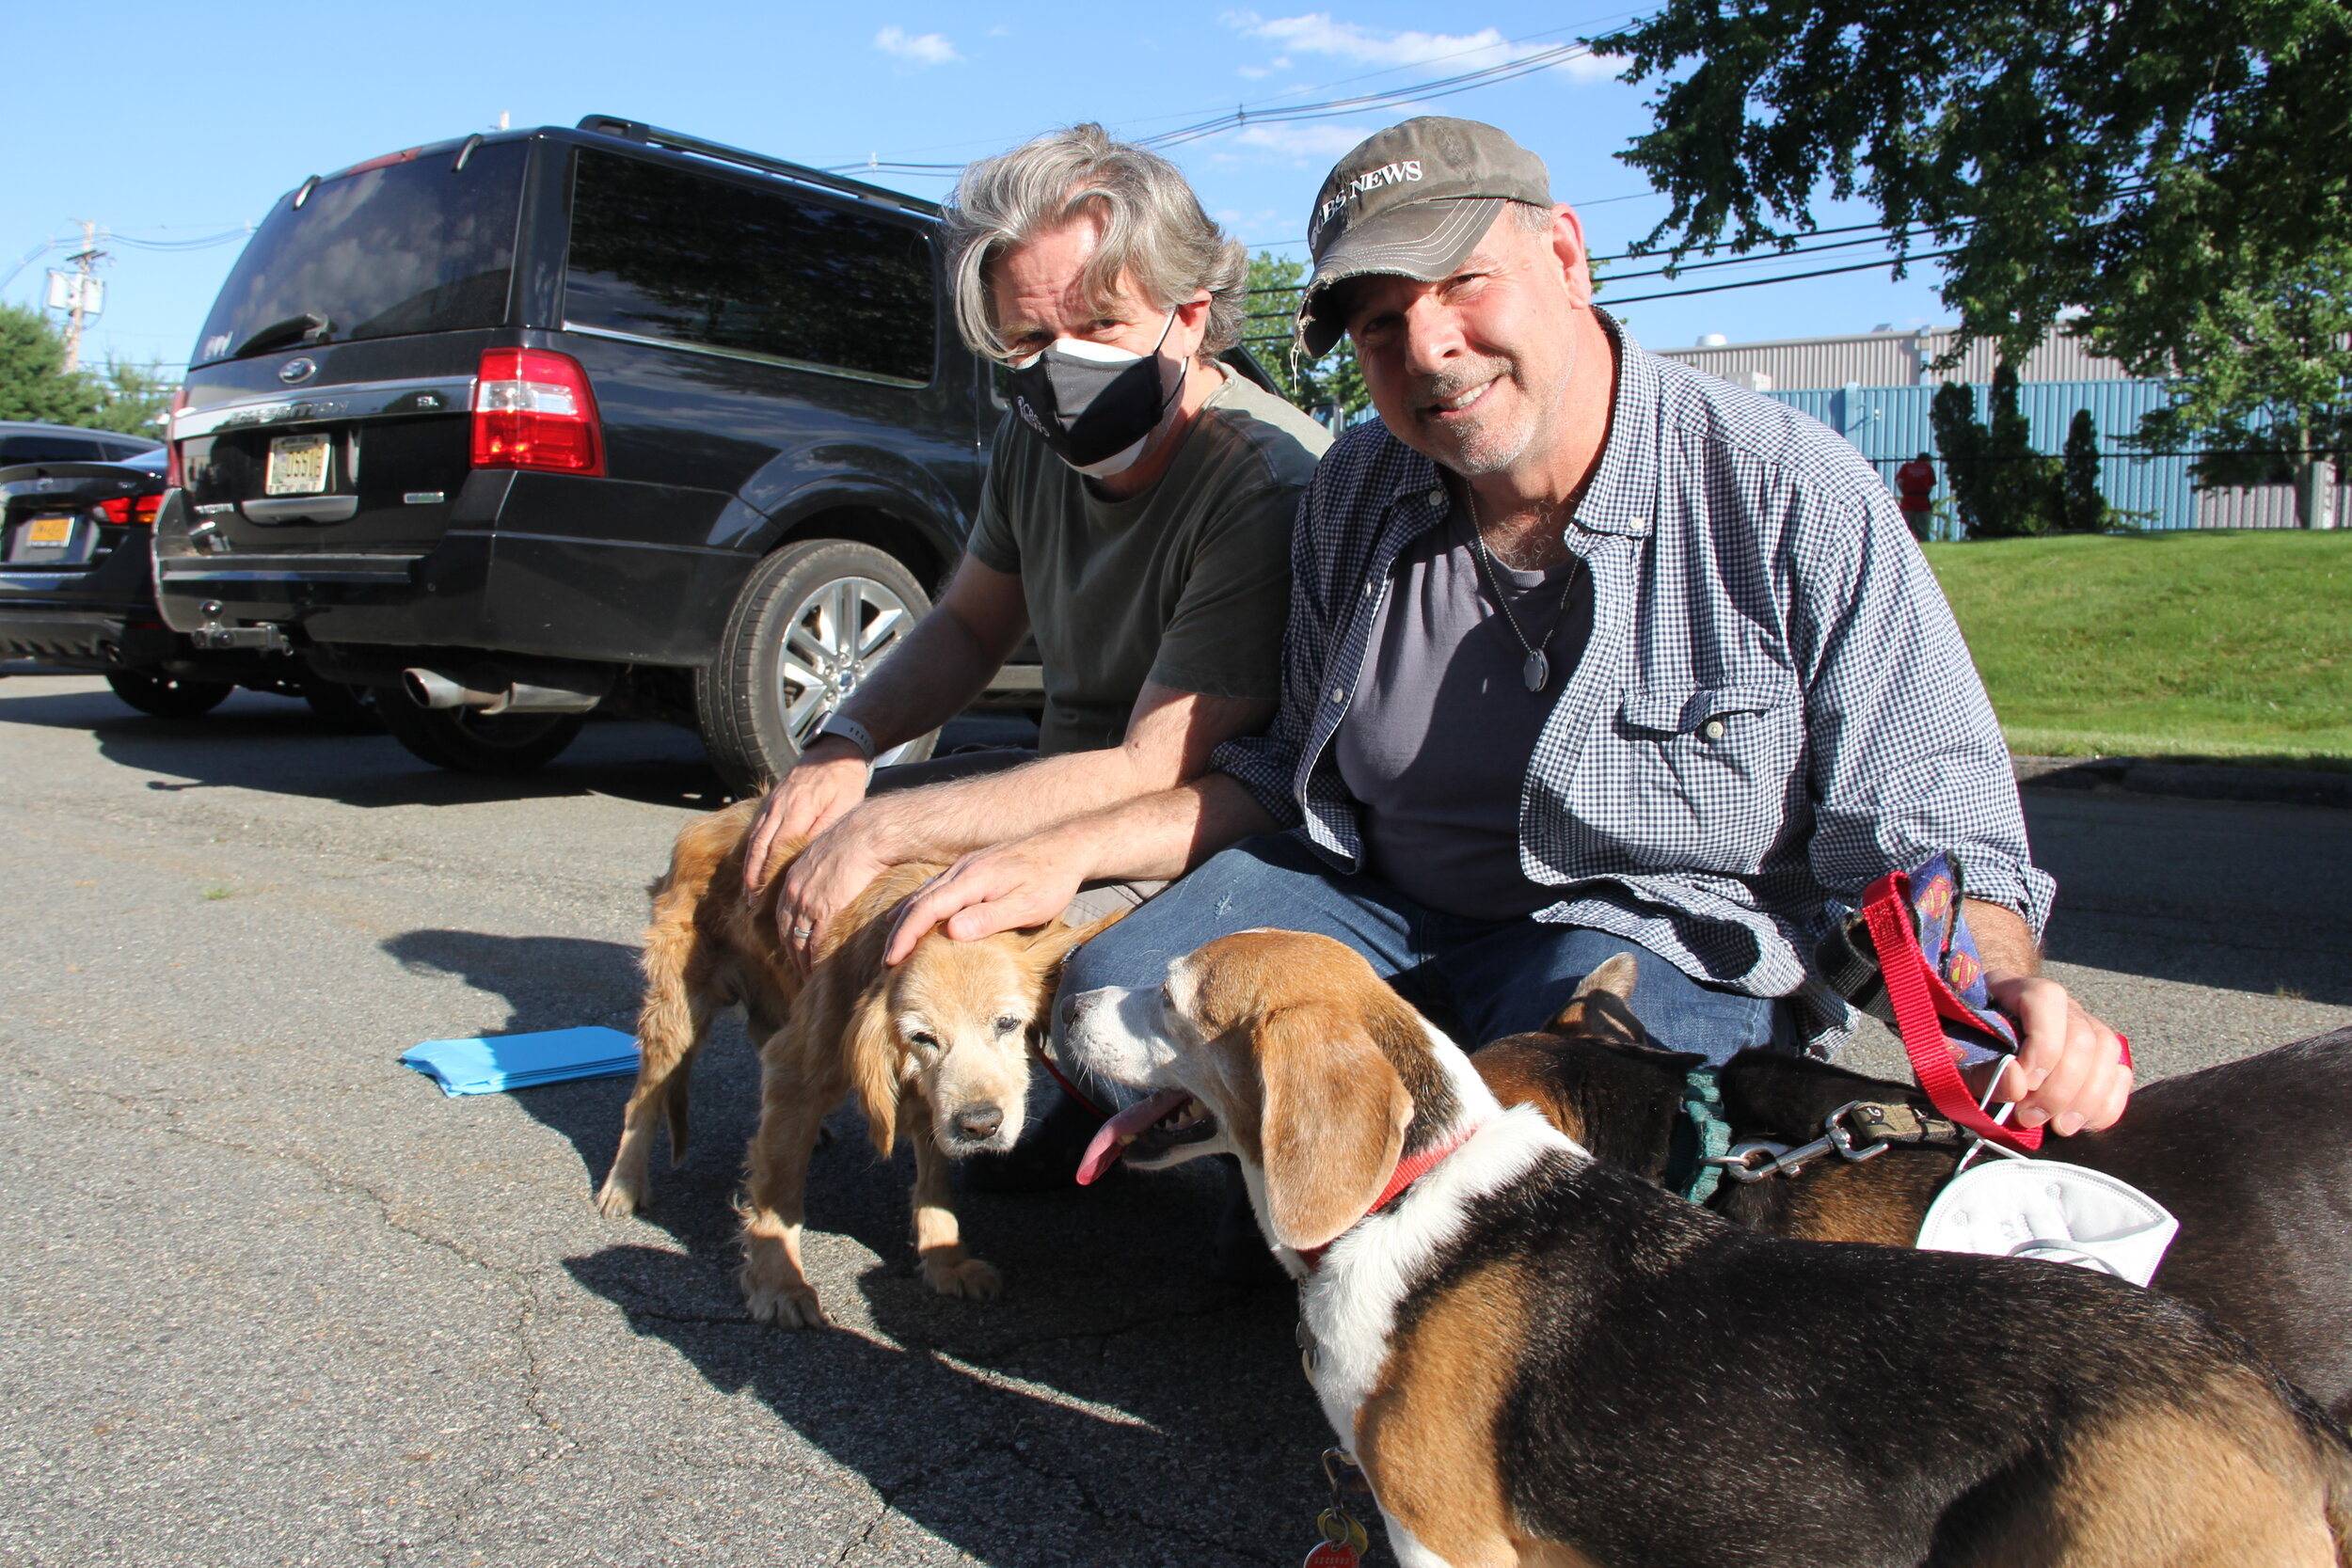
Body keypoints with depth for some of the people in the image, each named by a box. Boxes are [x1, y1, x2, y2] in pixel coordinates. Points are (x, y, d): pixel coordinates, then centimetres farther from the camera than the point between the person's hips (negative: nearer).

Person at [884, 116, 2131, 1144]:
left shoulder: (1794, 503, -14)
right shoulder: (1357, 495, 2)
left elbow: (1921, 836, -11)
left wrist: (2007, 990, -36)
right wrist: (1068, 853, -3)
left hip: (1666, 934, -4)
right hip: (1369, 900, 5)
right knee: (1101, 999, -16)